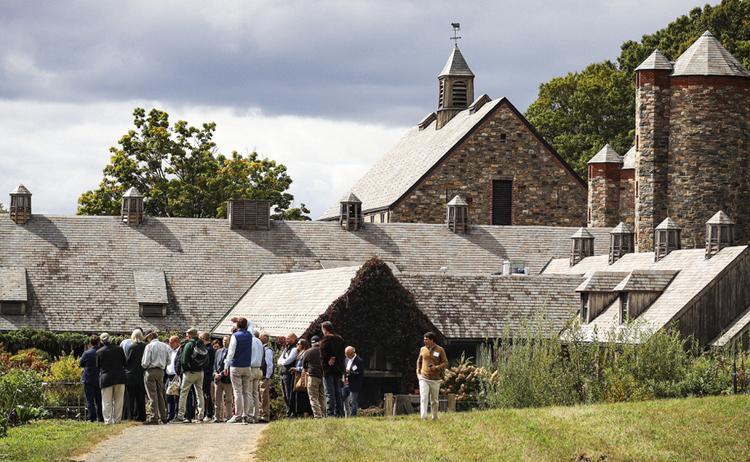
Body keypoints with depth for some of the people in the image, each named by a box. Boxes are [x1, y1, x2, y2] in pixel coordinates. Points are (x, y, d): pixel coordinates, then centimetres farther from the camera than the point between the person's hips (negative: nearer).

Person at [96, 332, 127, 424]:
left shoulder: (99, 352, -5)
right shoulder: (118, 349, -3)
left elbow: (98, 366, 3)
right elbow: (124, 363, 5)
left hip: (106, 378, -1)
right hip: (119, 378, 1)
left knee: (107, 401, 4)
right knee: (118, 401, 9)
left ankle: (108, 420, -1)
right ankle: (117, 419, 9)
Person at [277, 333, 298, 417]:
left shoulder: (294, 349, -7)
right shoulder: (285, 348, 20)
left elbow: (287, 361, -15)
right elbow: (279, 361, 15)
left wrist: (281, 361, 2)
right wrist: (283, 361, -4)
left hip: (289, 373, -9)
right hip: (282, 373, 9)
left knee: (289, 395, -7)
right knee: (285, 395, 10)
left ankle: (290, 412, -5)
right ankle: (288, 411, 15)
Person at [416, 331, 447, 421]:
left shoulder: (440, 350, -2)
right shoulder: (423, 349, 7)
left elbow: (445, 363, -1)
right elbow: (419, 361, 20)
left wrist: (436, 368, -17)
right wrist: (418, 372, 7)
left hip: (435, 379, -1)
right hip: (424, 378, 1)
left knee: (434, 400, 9)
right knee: (423, 398, -13)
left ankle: (435, 418, 22)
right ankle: (423, 418, -19)